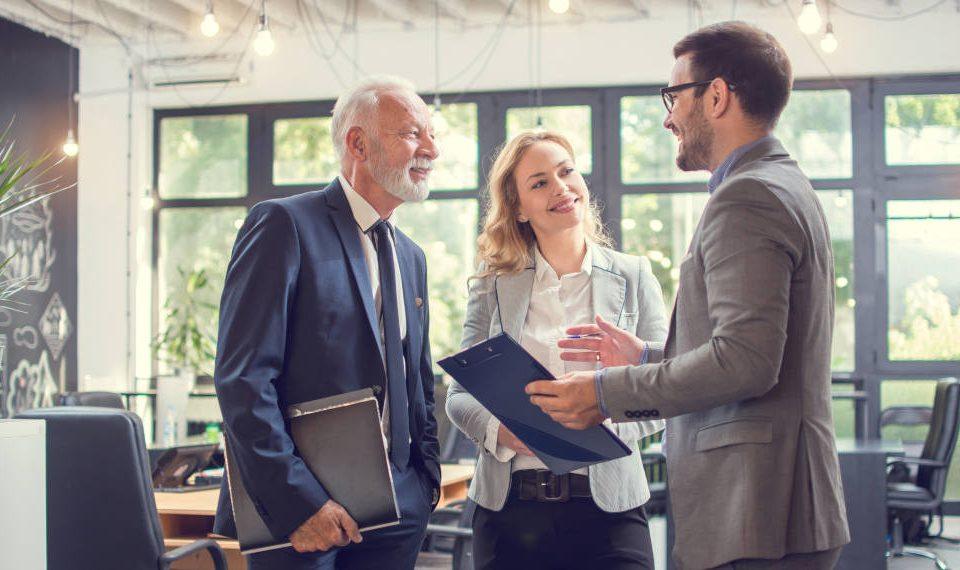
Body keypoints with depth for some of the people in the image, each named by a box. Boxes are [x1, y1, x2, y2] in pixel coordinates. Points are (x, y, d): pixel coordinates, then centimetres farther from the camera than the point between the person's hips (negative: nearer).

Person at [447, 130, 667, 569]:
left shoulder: (634, 278, 6)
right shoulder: (493, 286, 8)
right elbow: (460, 394, 6)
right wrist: (498, 429, -15)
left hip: (608, 505, -1)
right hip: (509, 506, 1)